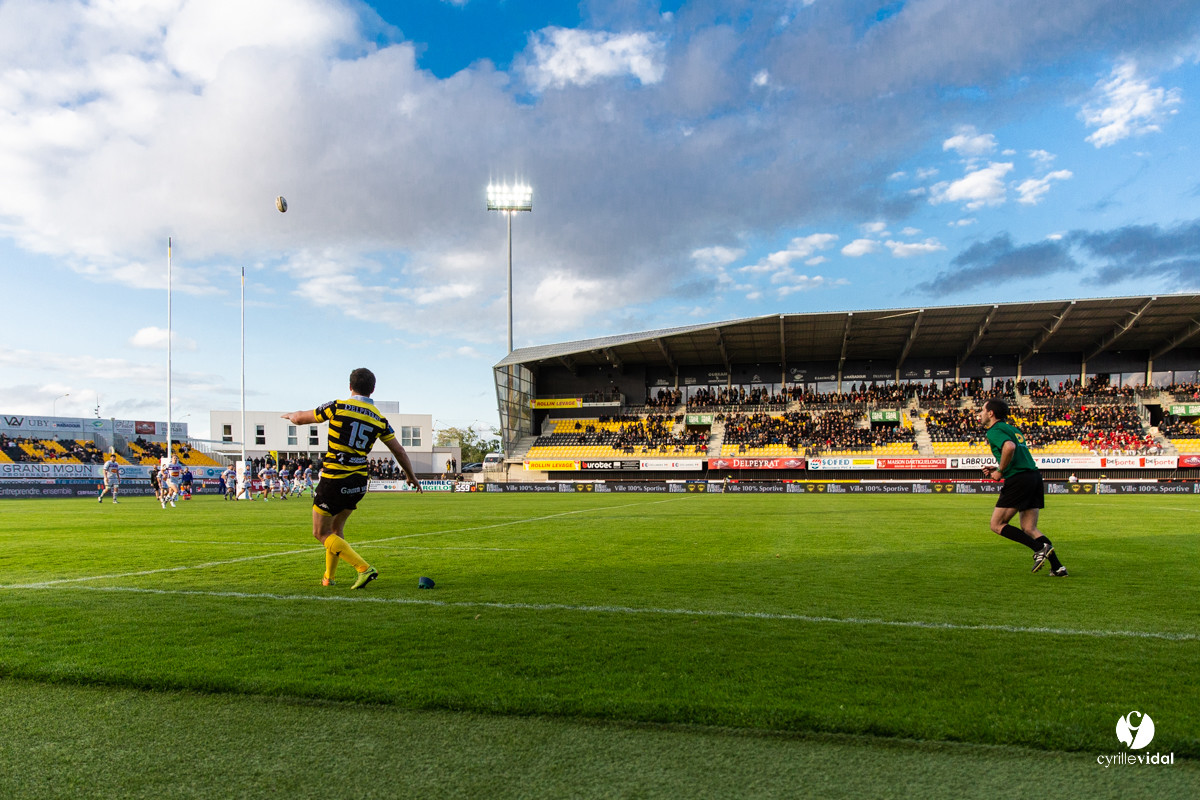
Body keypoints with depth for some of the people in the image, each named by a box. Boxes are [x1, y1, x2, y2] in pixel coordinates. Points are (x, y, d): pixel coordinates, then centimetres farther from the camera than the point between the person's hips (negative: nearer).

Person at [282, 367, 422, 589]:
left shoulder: (337, 407, -8)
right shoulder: (379, 419, 3)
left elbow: (300, 419, 4)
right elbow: (399, 451, 9)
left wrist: (290, 415, 29)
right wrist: (411, 476, 25)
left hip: (333, 481, -5)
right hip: (359, 483, 5)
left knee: (321, 533, 6)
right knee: (336, 527, 25)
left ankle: (364, 568, -9)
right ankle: (329, 577, 32)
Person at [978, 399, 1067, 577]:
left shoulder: (994, 431, -5)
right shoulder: (1013, 429, 24)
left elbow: (1009, 447, -26)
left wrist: (1000, 472, -14)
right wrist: (998, 469, 21)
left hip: (1018, 480, -9)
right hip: (1035, 477, 9)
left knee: (997, 525, -1)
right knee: (1029, 529, 12)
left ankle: (1040, 548, -10)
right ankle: (1058, 567, 2)